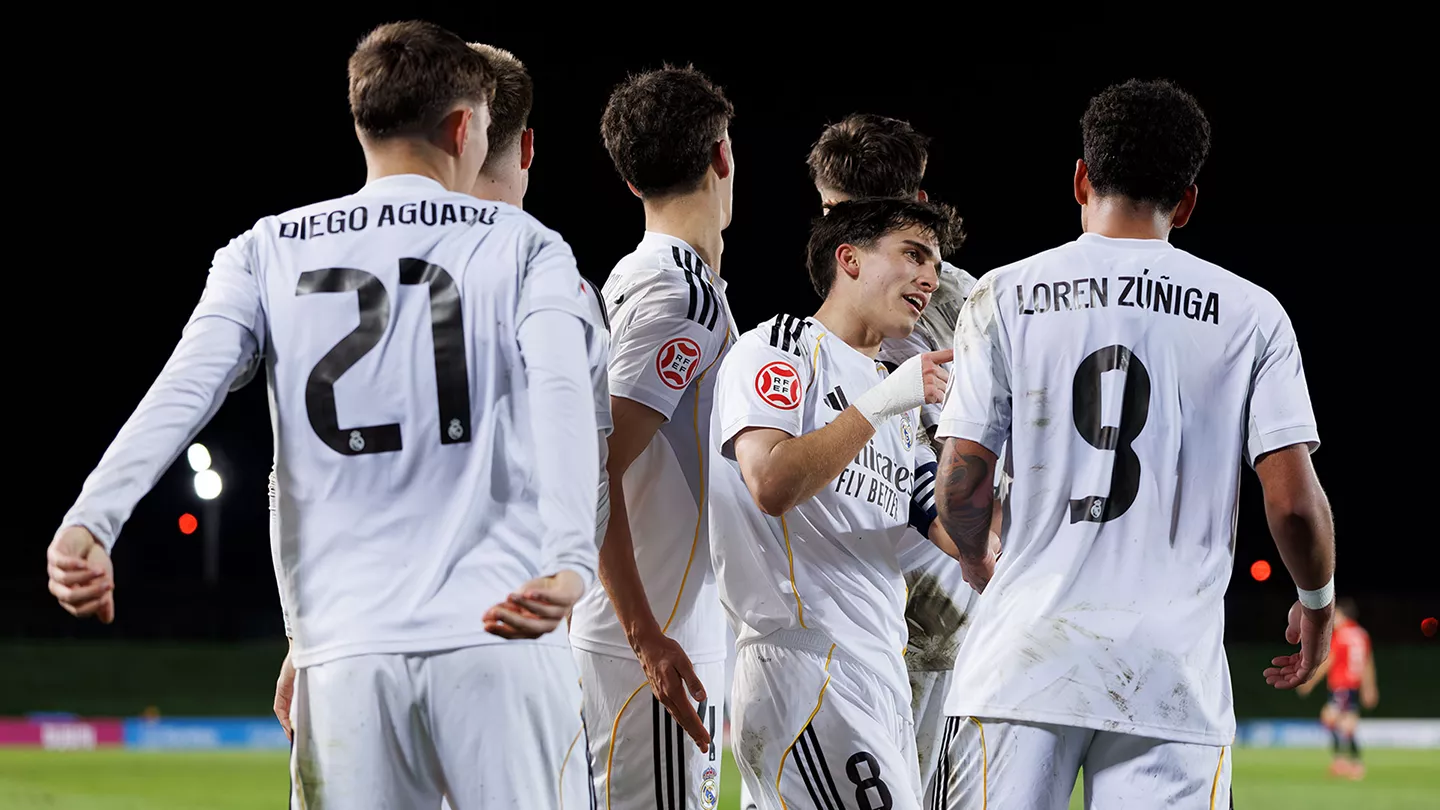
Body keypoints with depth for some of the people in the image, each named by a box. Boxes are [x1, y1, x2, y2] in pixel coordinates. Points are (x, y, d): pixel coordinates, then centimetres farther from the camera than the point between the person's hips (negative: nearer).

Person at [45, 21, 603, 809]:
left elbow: (185, 387, -5)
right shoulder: (525, 247, 8)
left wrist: (90, 521, -17)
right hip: (498, 637, -2)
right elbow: (560, 392, -11)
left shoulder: (267, 251, 12)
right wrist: (569, 559, -25)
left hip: (347, 648, 2)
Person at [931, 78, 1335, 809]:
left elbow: (961, 483, 2)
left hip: (1027, 656, 0)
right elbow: (1293, 500, -1)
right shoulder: (1249, 314, 5)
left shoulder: (1005, 296, 5)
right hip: (1173, 669, 0)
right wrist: (1317, 600, 19)